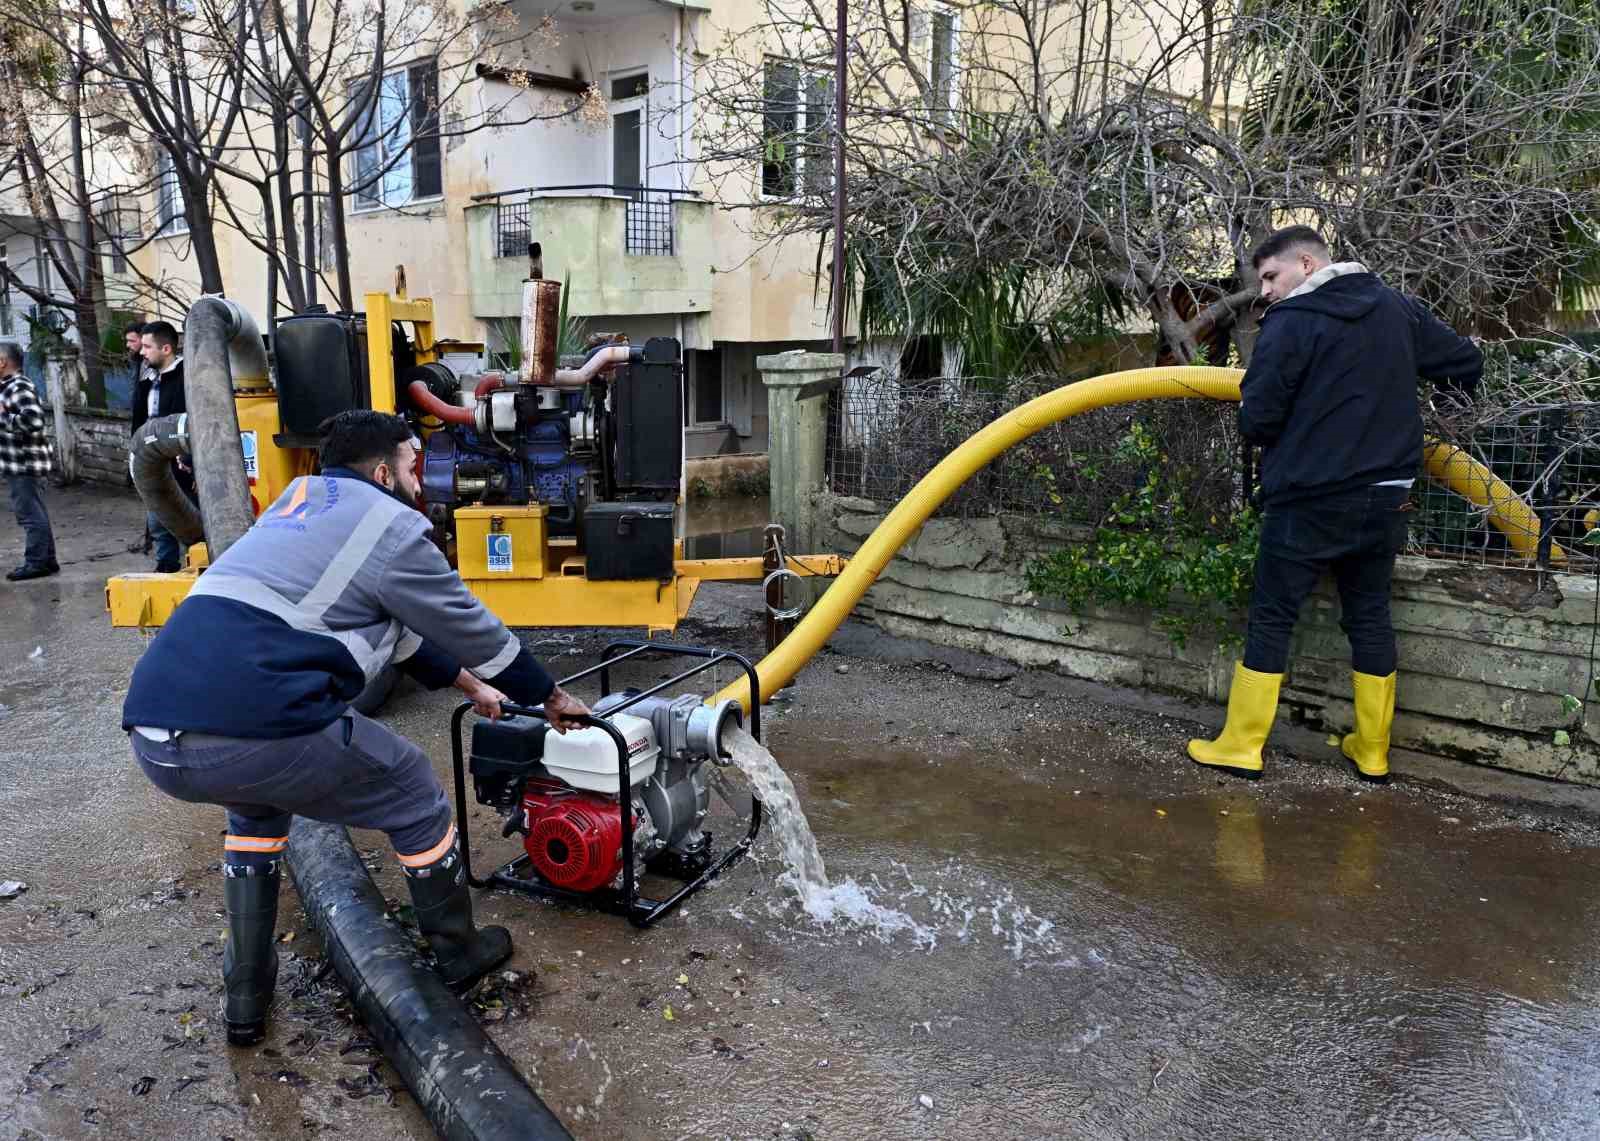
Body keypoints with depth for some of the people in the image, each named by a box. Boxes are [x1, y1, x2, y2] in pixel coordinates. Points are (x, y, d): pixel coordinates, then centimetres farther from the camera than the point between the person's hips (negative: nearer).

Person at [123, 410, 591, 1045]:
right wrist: (551, 698, 27)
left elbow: (399, 624, 36)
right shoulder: (393, 528, 3)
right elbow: (474, 631, 11)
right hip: (252, 731, -8)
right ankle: (457, 956, 33)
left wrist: (465, 683, 44)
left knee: (255, 805, 38)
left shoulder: (301, 500, 27)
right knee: (412, 794, 15)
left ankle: (245, 999, 38)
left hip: (151, 734, 8)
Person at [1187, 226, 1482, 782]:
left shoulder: (1290, 322, -12)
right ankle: (1372, 751, 23)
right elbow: (1467, 363, 16)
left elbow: (1257, 419, -14)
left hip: (1309, 499, -6)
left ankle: (1241, 746, 8)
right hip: (1384, 499, 6)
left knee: (1271, 617, 4)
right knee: (1370, 617, 14)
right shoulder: (1398, 308, 7)